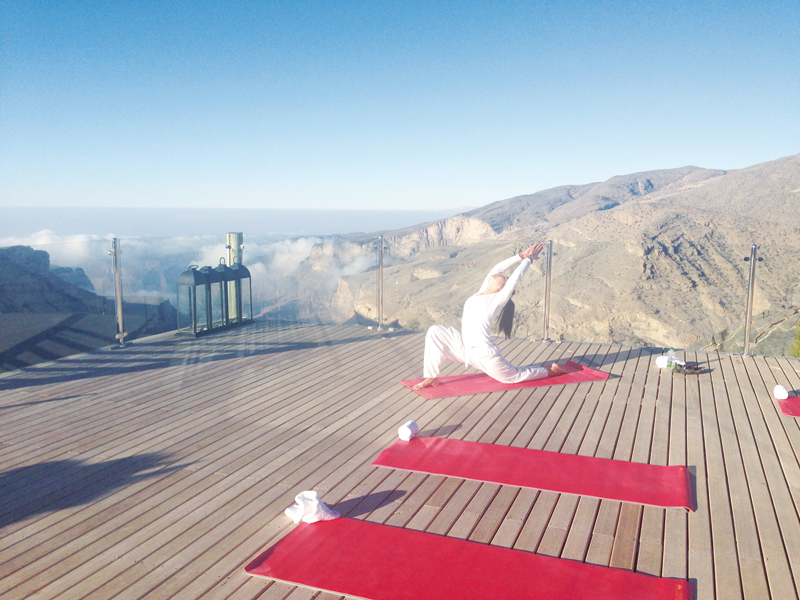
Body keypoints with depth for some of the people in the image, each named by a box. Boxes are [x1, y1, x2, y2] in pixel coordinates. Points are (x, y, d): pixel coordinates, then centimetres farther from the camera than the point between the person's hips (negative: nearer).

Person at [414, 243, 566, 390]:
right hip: (465, 349, 6)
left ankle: (551, 370, 36)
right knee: (435, 332, -9)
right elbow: (496, 268, 19)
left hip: (483, 354, -6)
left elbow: (516, 276, 0)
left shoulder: (499, 298, -5)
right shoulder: (480, 294, 13)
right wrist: (521, 255, 25)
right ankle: (432, 377, -6)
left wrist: (529, 258, 15)